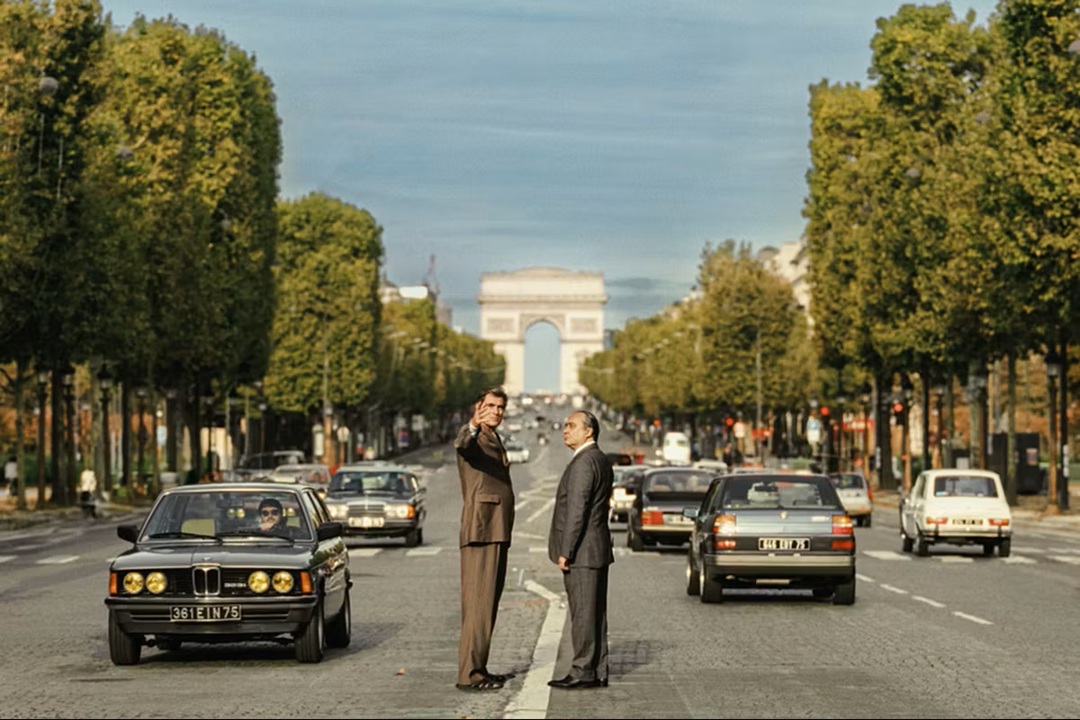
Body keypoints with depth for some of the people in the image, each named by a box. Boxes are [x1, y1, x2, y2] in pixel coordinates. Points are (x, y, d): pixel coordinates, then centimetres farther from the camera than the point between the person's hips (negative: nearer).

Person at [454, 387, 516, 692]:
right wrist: (474, 427, -54)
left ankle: (478, 669, 15)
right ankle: (469, 674, -14)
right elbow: (462, 447, -32)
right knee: (479, 602, -13)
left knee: (488, 602, 11)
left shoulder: (495, 440, 22)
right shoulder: (471, 435, -6)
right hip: (480, 532, -10)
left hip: (498, 533, 10)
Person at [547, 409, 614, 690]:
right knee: (594, 613, 10)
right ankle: (598, 672, 13)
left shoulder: (583, 463, -15)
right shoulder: (602, 461, 17)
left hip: (581, 551, -10)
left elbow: (577, 510, -20)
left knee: (583, 613, -7)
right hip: (597, 550, 10)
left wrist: (565, 551, -19)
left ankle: (583, 672, -5)